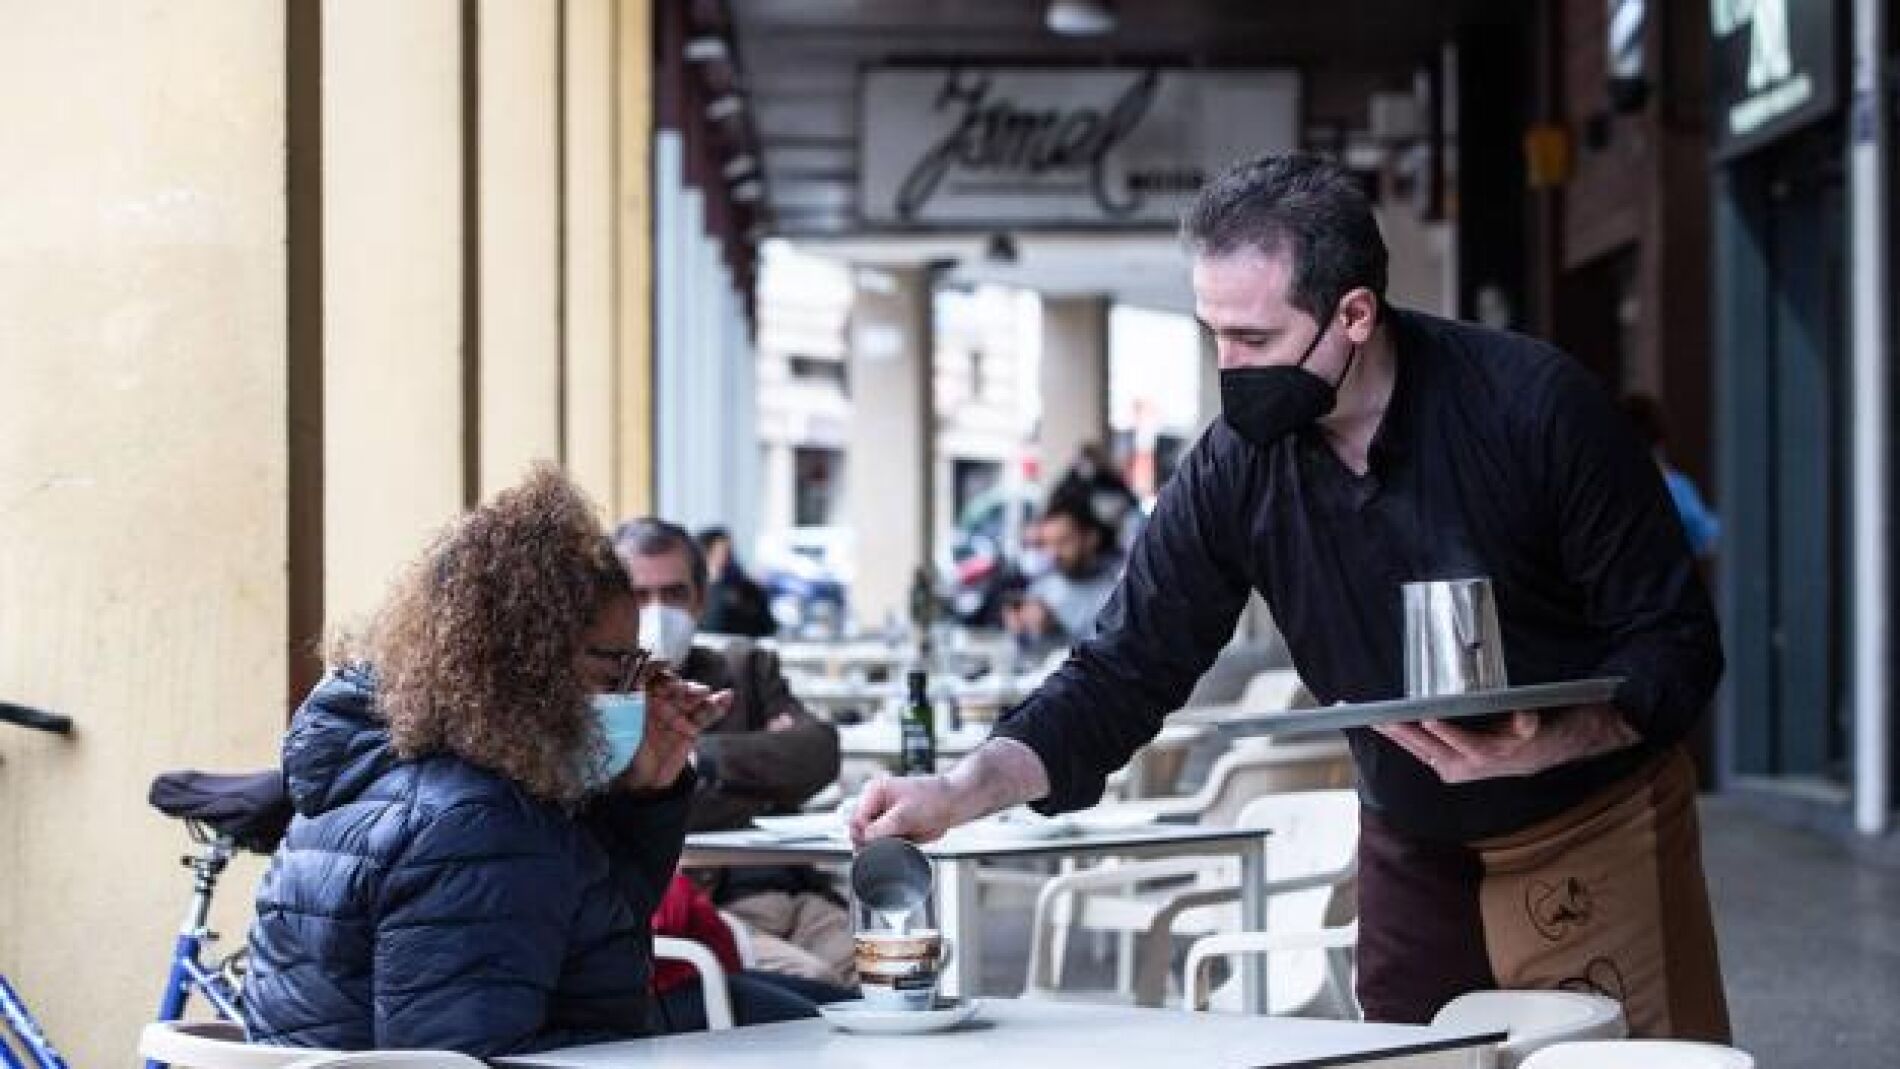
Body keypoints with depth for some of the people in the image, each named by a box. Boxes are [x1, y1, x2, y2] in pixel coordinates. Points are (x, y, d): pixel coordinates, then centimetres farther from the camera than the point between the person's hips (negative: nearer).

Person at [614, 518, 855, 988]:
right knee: (810, 981, -31)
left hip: (794, 894, 4)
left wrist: (701, 756, -4)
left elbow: (819, 754, 6)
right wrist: (765, 777, 4)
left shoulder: (746, 669, 23)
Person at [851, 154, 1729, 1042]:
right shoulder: (1235, 468, -11)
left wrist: (1547, 747, -35)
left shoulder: (1534, 407, -21)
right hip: (1413, 851, 3)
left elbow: (1676, 643, -16)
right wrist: (959, 793, -21)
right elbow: (1125, 674, -6)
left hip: (1596, 827, -3)